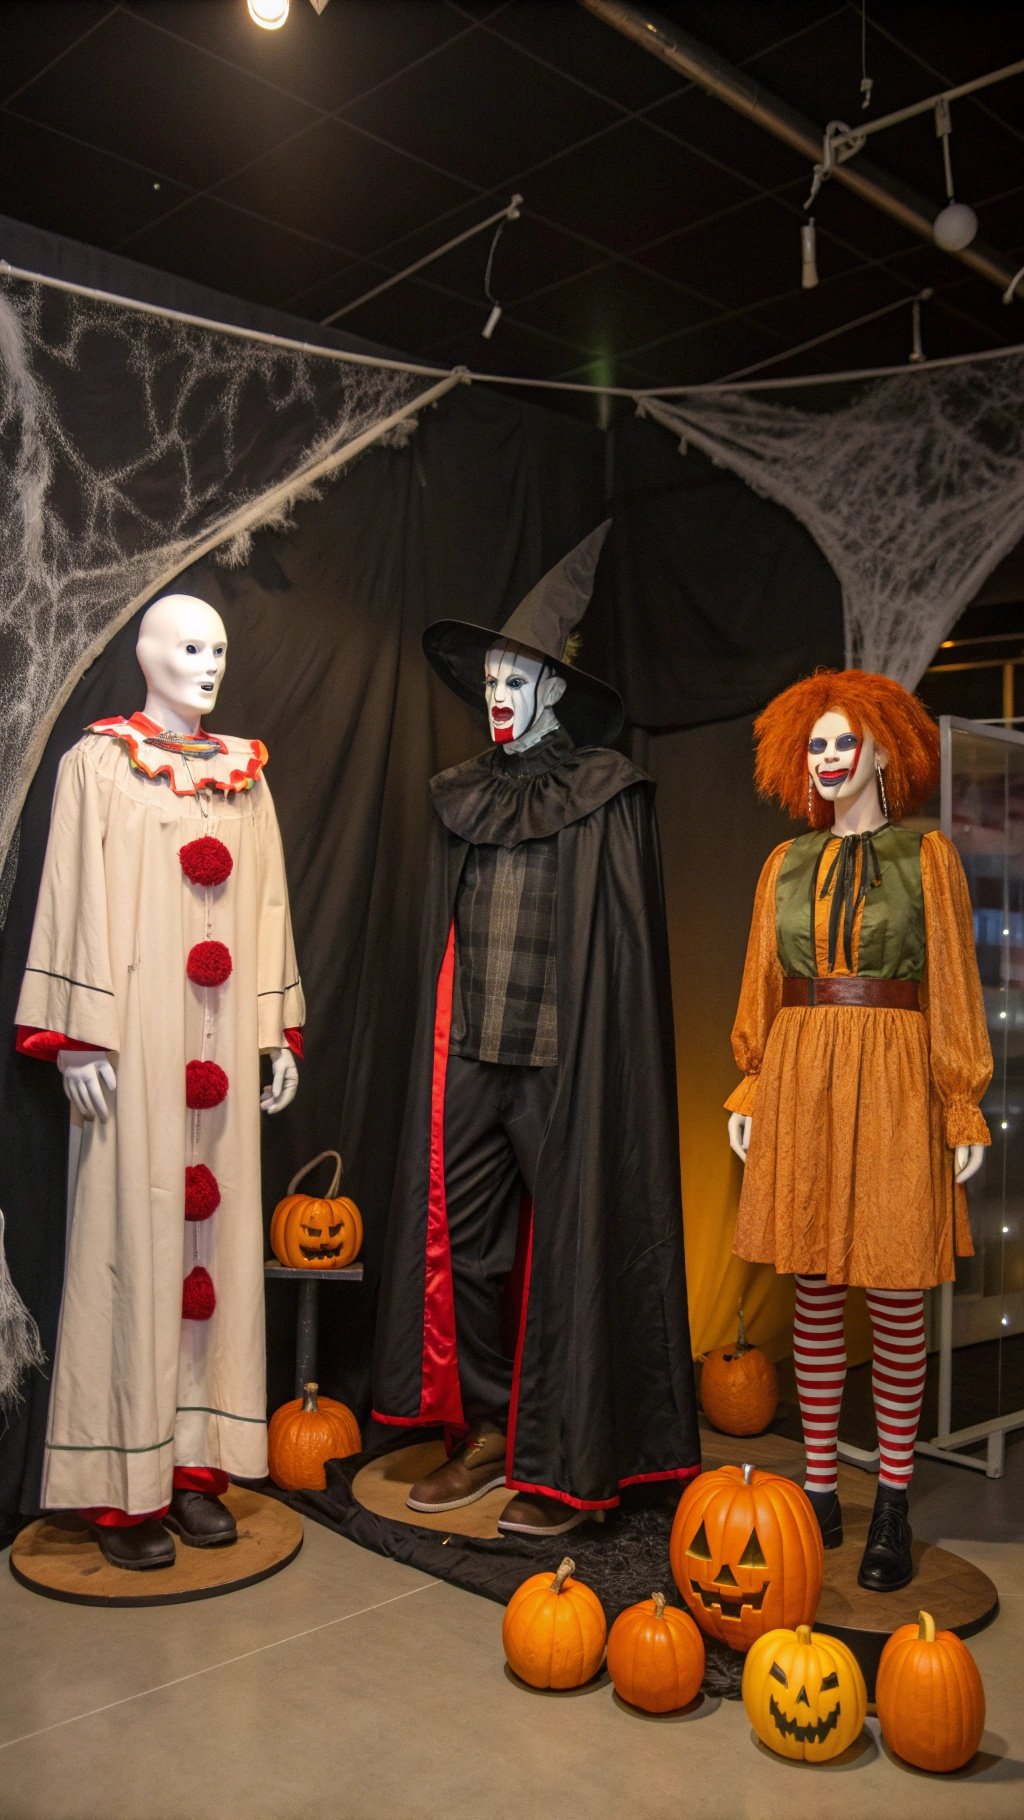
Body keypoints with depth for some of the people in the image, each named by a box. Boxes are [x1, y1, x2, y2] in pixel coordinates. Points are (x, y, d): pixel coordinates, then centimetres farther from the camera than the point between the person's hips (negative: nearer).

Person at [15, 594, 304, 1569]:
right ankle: (122, 1486, 7)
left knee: (210, 1223, 6)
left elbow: (266, 906, 14)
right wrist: (81, 1038, -11)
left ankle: (194, 1462, 16)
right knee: (132, 1238, -3)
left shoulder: (244, 772, 14)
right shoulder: (98, 763, 1)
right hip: (137, 1036, -4)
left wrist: (279, 1032, 11)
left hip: (219, 1038, 5)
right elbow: (79, 902, -5)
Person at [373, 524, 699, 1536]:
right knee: (467, 1237, 8)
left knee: (567, 1243, 1)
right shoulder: (463, 798, 13)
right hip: (468, 1052, 6)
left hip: (562, 1055, -5)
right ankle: (489, 1431, 23)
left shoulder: (607, 797, -2)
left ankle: (565, 1462, 13)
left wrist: (599, 1061, -10)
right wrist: (443, 1045, 14)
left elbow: (623, 945, -5)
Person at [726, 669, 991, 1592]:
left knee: (897, 1303, 2)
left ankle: (894, 1505, 16)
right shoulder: (787, 864, 12)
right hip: (800, 1079, 3)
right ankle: (820, 1491, 20)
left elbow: (955, 989, 0)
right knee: (816, 1296, 9)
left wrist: (964, 1108, -5)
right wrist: (750, 1090, 6)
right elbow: (762, 987, 13)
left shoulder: (926, 856, 2)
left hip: (893, 1081, -3)